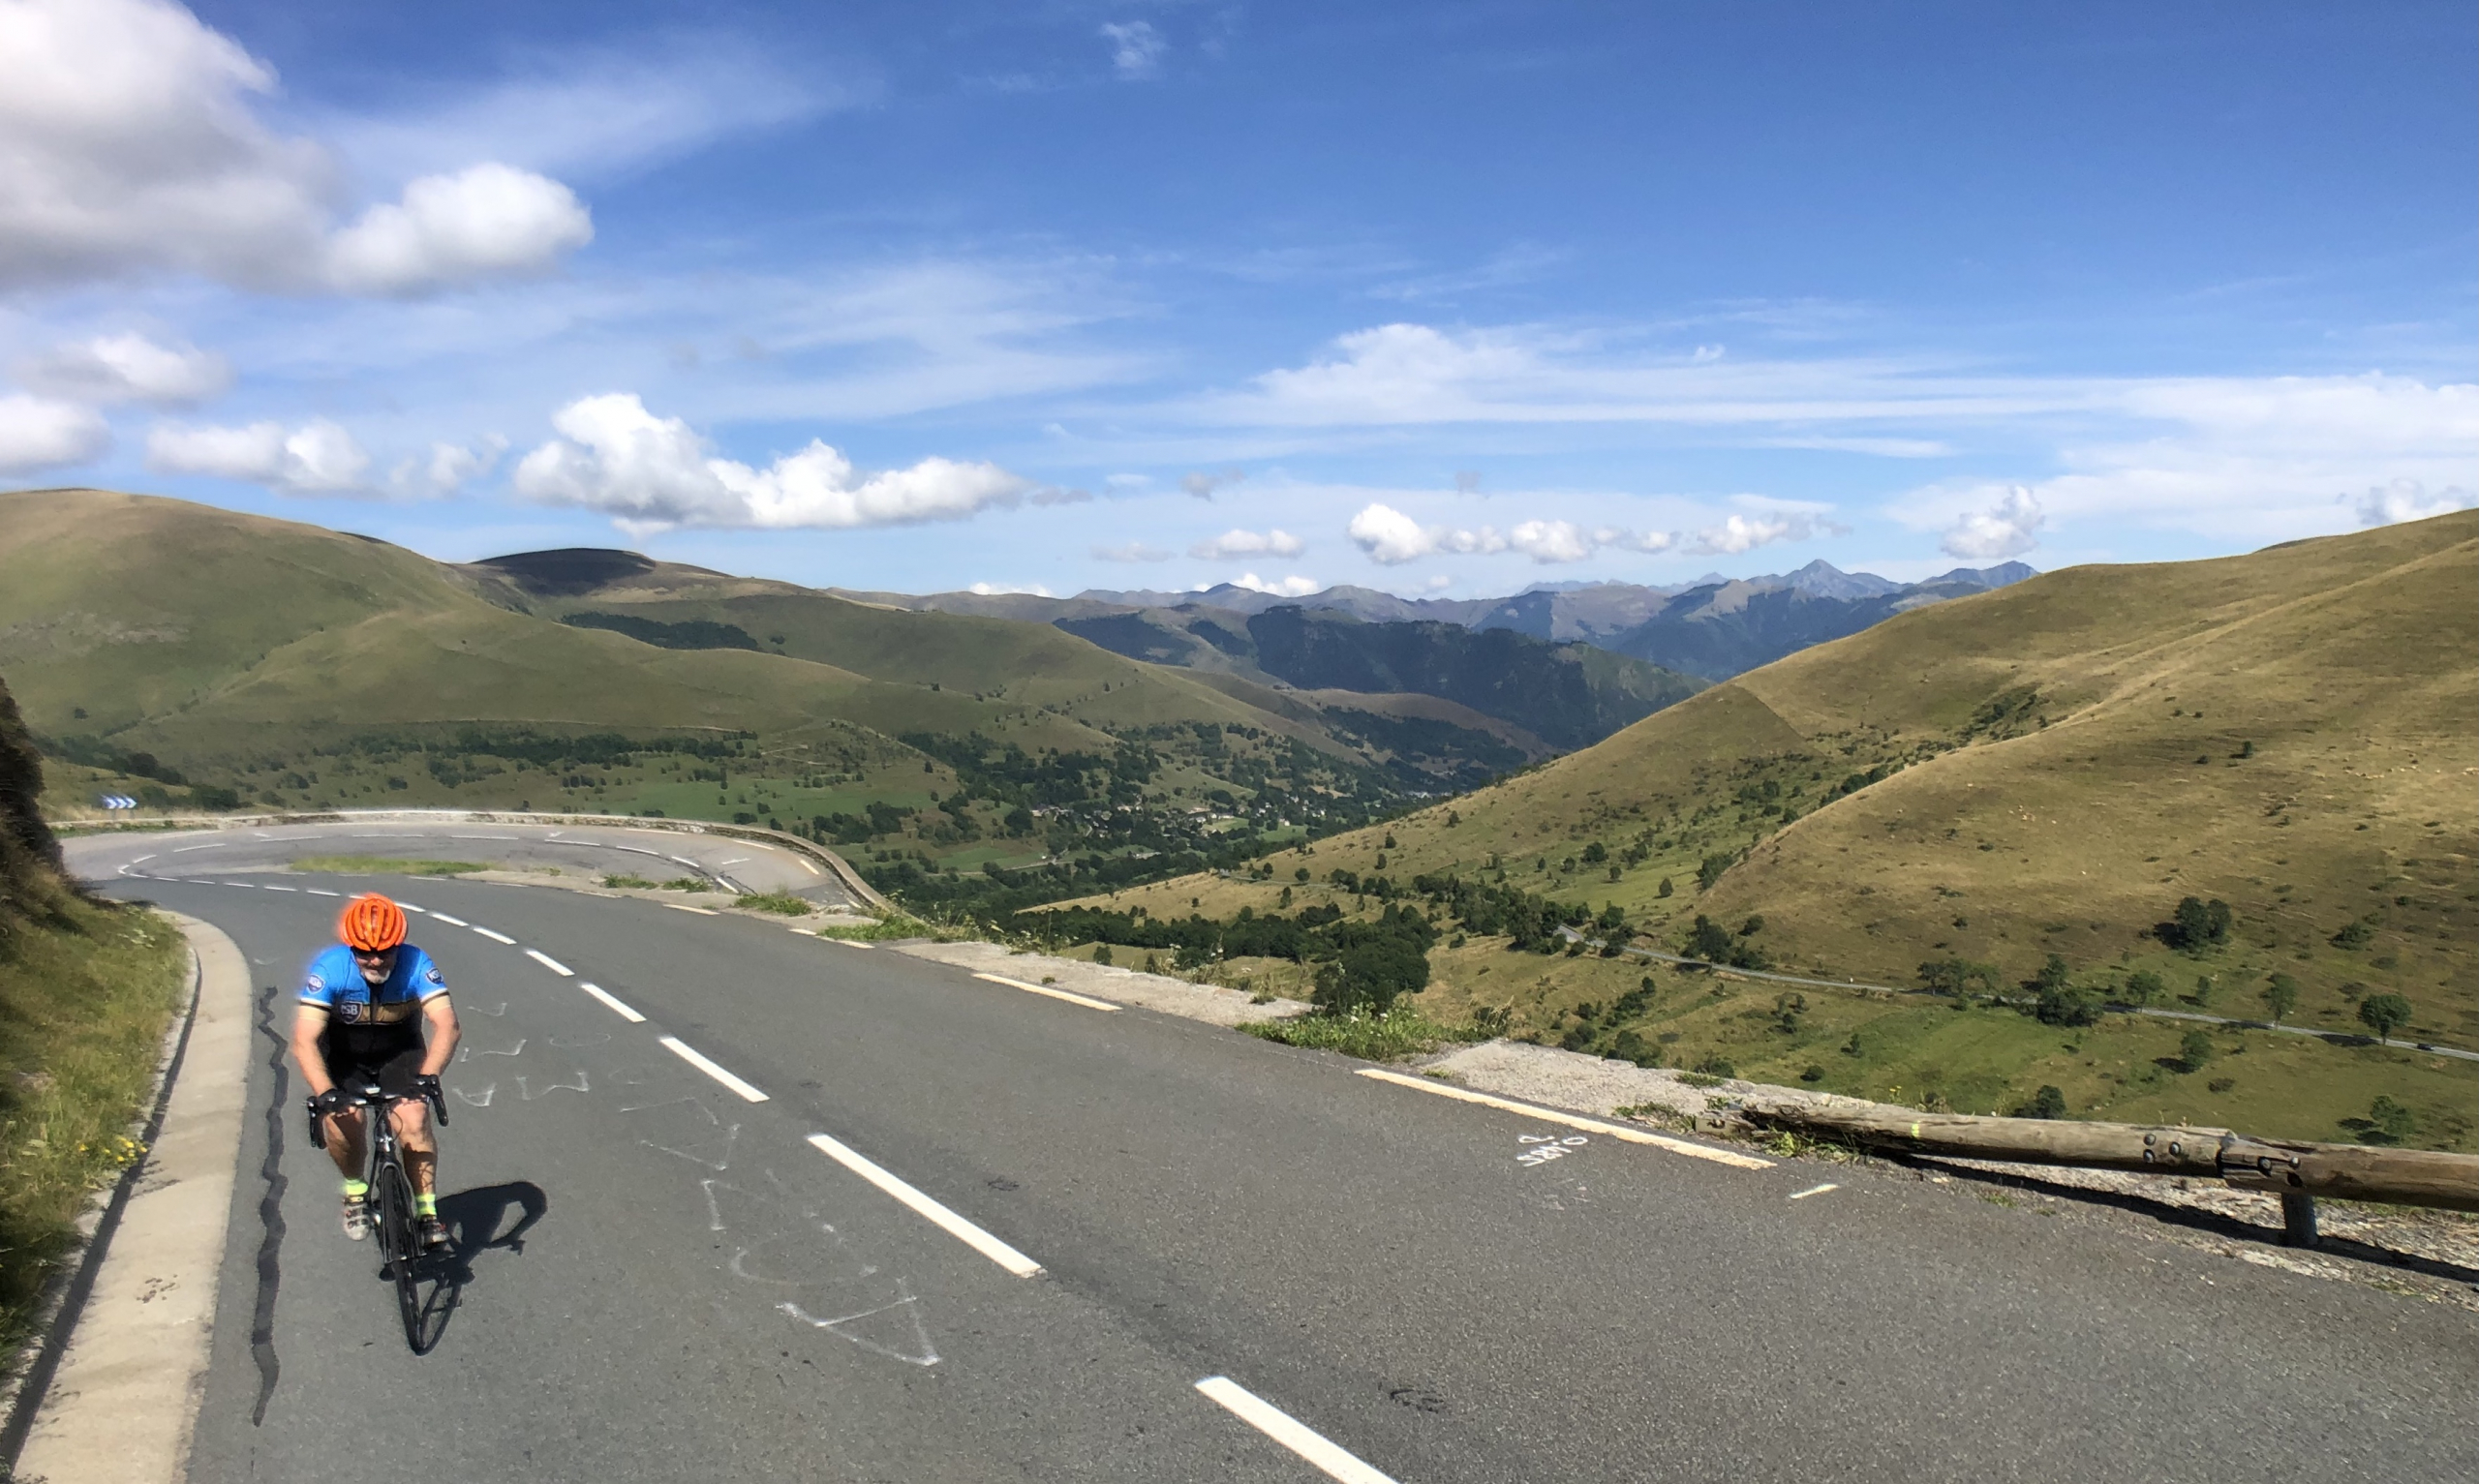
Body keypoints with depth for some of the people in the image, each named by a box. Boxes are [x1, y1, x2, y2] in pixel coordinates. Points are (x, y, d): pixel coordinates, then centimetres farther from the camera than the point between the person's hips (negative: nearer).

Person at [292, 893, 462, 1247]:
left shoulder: (416, 964, -28)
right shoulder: (329, 968, -28)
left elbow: (447, 1025, -35)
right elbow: (304, 1041, -33)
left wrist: (428, 1075, -50)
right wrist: (324, 1093, -47)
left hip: (400, 1052, 0)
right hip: (344, 1056, 0)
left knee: (414, 1121, -20)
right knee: (342, 1121, -23)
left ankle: (428, 1212, -7)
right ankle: (356, 1191, 6)